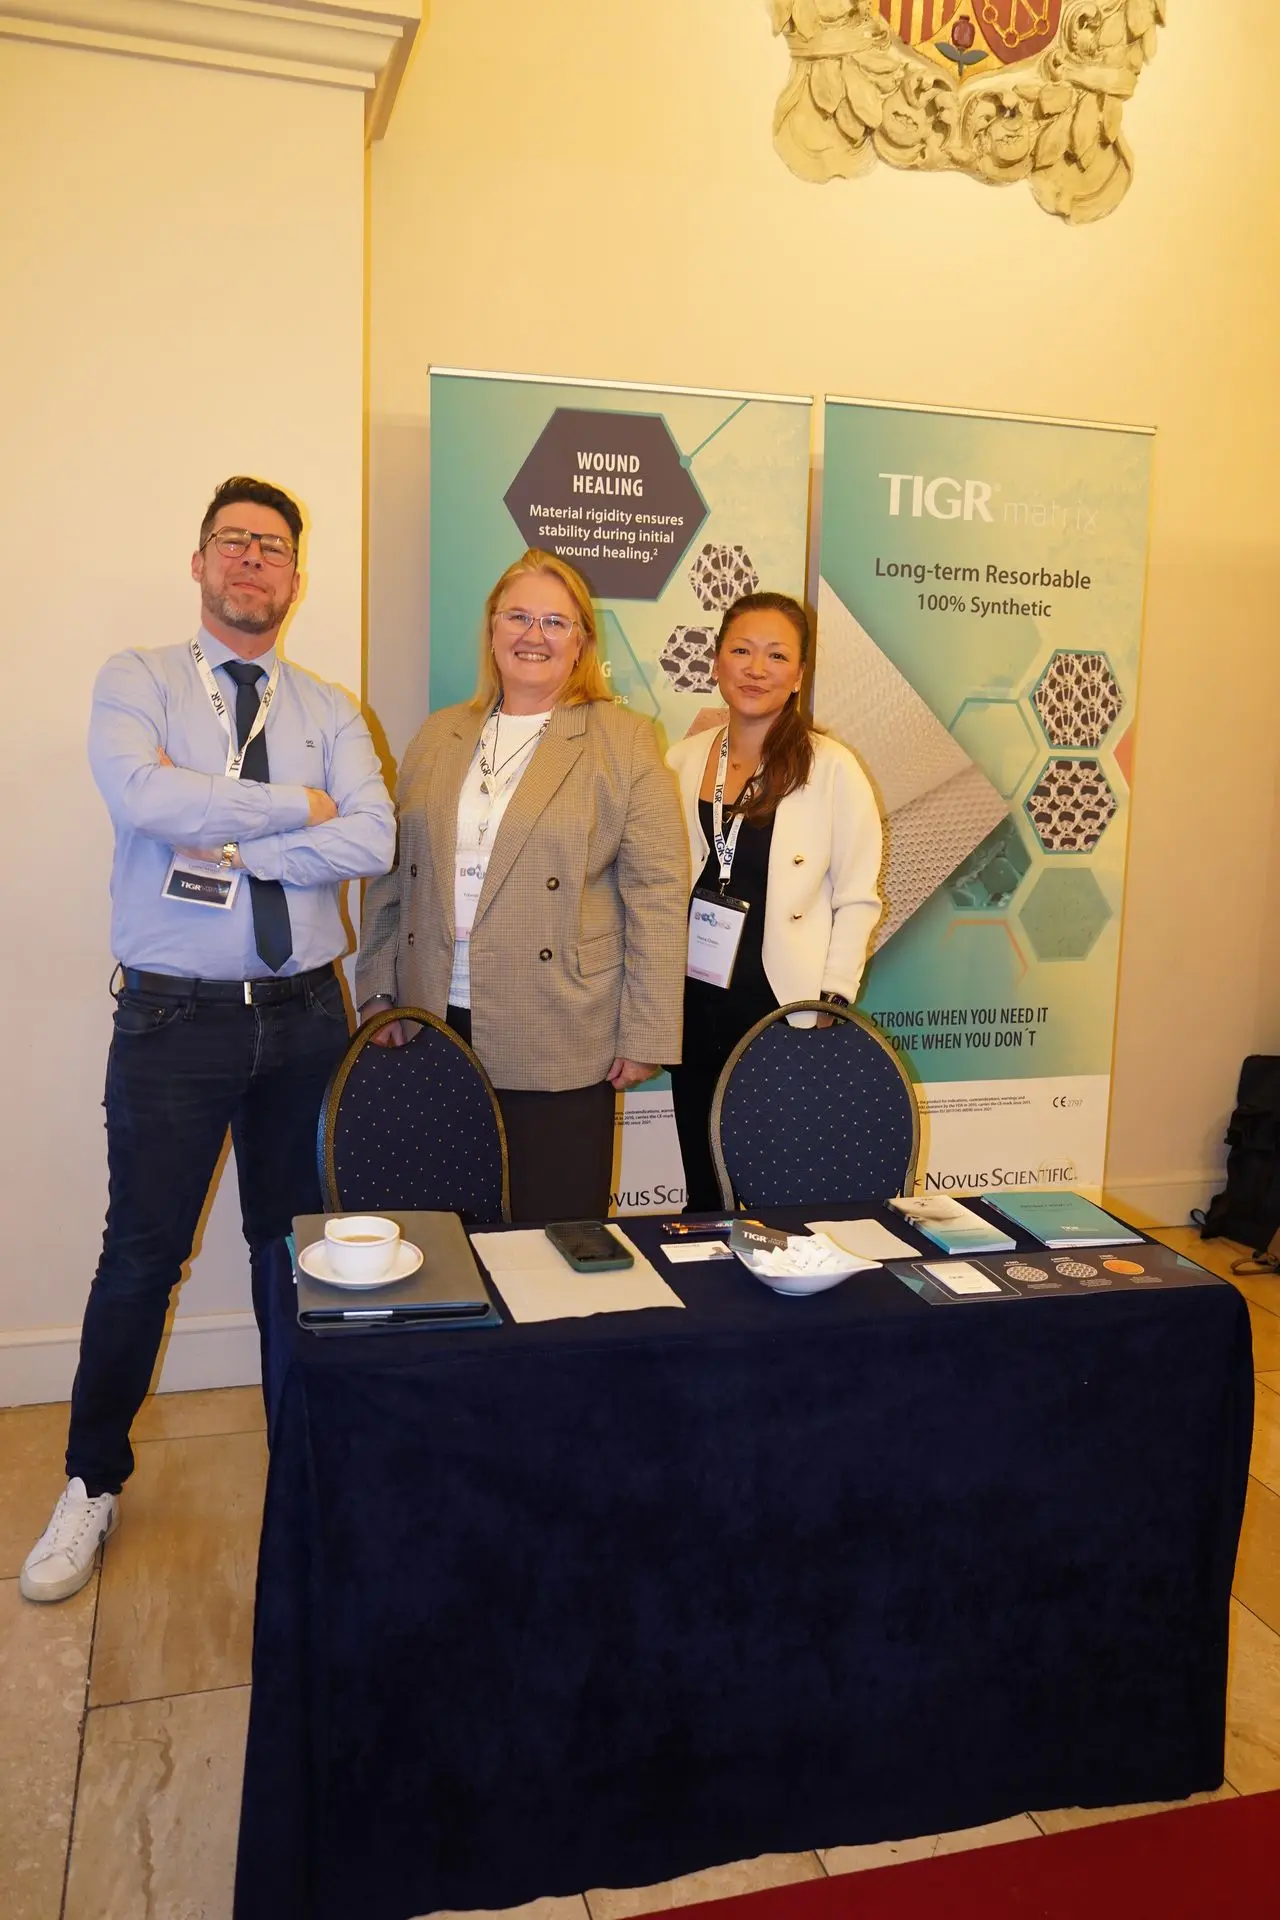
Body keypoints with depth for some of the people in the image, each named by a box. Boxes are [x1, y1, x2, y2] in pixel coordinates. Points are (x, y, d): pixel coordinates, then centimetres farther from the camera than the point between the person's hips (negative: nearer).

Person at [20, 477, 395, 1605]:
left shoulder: (330, 712, 7)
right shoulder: (137, 683, 1)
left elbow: (372, 842, -10)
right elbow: (143, 797, -20)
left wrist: (229, 844, -15)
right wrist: (297, 807, -13)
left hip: (304, 1016, 3)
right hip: (174, 1018, -2)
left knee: (293, 1245, 15)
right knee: (142, 1256, 6)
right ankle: (93, 1486, 27)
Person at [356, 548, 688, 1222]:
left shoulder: (624, 743, 0)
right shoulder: (439, 736, 13)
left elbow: (657, 893, -4)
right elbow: (394, 873, 15)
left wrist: (646, 1035, -8)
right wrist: (377, 991, 9)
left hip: (559, 1043, -3)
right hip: (438, 1025, 4)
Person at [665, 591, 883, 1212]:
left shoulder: (832, 769, -6)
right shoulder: (682, 759, 5)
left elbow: (857, 899, -5)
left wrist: (831, 1003, -12)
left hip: (784, 1009, -4)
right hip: (694, 1008, 4)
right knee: (703, 1194, 14)